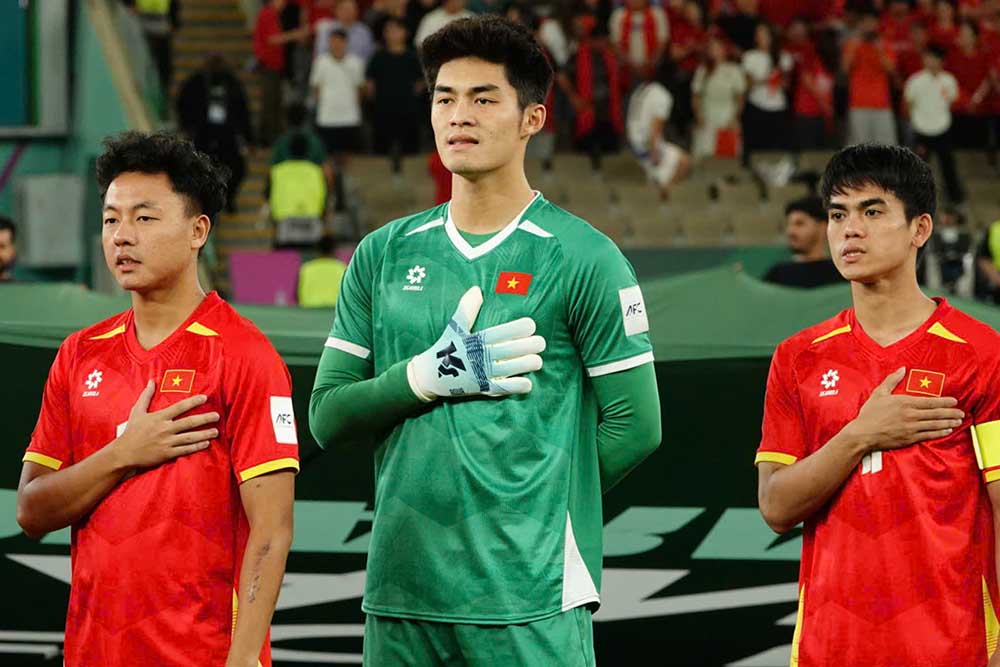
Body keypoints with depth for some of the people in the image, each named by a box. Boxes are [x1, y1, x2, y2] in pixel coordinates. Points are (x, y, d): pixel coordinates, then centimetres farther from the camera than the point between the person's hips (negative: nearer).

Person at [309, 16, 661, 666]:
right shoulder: (384, 255, 12)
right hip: (400, 588, 4)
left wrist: (535, 505, 0)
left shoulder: (582, 258, -2)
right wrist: (430, 375, -8)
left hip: (529, 598, -4)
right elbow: (328, 417, 8)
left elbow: (634, 426, -2)